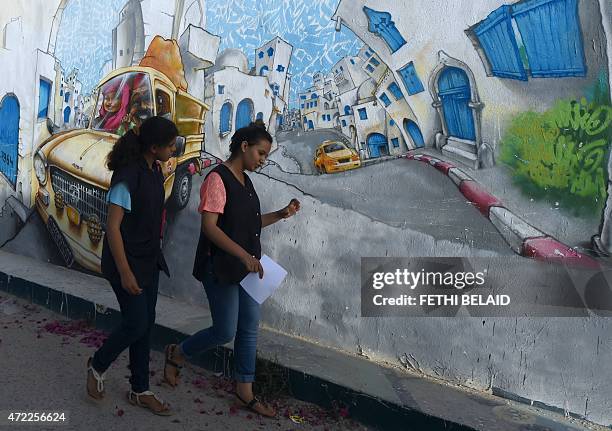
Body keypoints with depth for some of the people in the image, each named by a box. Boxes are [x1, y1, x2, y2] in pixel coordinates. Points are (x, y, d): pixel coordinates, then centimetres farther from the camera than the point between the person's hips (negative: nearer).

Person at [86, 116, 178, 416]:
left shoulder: (155, 172, 4)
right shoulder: (127, 176, -21)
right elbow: (112, 227, -21)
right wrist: (125, 273, -21)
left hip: (149, 260, 8)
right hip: (127, 261, -8)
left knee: (146, 324, 11)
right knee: (136, 324, -2)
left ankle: (140, 390, 24)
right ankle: (97, 365, 27)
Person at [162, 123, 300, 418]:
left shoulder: (244, 181, 11)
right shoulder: (218, 179, -16)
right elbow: (210, 227, -22)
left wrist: (282, 214, 6)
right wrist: (244, 255, -29)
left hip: (245, 268, 9)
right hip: (221, 268, -9)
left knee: (250, 328, 11)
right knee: (225, 332, -1)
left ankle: (245, 391, 24)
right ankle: (176, 354, 26)